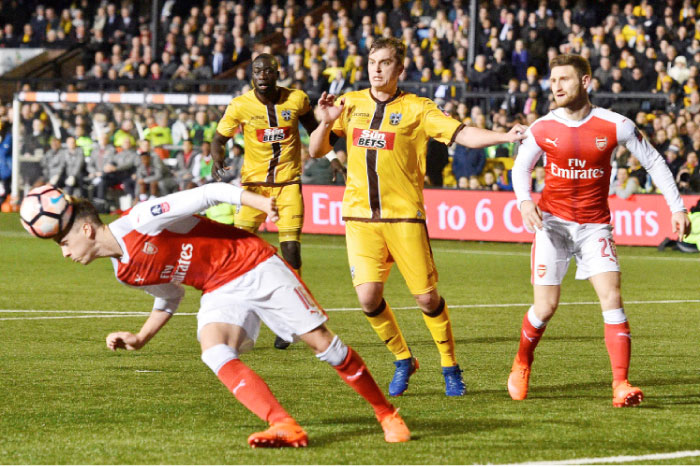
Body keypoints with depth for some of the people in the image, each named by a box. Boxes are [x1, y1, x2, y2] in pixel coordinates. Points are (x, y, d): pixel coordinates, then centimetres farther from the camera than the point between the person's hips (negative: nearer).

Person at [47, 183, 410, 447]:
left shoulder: (140, 220, -21)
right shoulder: (123, 272, 4)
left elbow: (208, 194, -20)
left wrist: (259, 202, -29)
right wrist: (139, 338, 7)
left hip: (254, 264, -6)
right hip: (220, 290, 6)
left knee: (320, 340, -7)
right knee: (213, 351, -23)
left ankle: (385, 412, 8)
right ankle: (284, 427, -34)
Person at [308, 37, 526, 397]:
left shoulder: (416, 109, 1)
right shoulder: (351, 104, 10)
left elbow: (463, 134, -8)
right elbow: (316, 151, 13)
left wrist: (504, 136, -24)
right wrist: (326, 124, -7)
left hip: (404, 217, -2)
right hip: (360, 217, 2)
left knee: (426, 298, -3)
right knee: (368, 297, -11)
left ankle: (450, 367, 18)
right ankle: (403, 360, 13)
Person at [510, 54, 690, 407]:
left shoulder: (615, 126, -9)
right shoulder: (542, 129, -5)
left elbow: (652, 161, 3)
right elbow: (521, 167, 11)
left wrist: (677, 207, 0)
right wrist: (524, 200, -10)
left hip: (595, 225, 0)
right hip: (553, 220, 0)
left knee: (612, 298, -15)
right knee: (546, 307, -4)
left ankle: (621, 385, -14)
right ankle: (522, 363, 25)